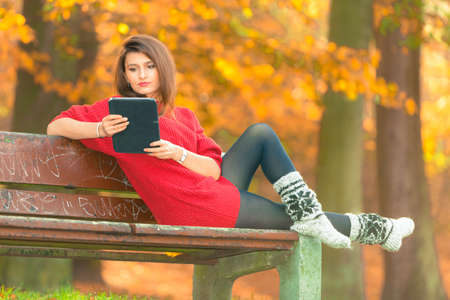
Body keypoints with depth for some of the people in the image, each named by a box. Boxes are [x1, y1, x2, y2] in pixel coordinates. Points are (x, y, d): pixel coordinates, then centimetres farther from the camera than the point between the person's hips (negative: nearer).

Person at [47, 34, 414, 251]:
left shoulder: (184, 117, 16)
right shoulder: (116, 110, 1)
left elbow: (213, 168, 4)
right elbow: (56, 127, -7)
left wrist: (177, 153, -16)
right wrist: (101, 129, -24)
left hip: (213, 188, 7)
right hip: (196, 208, -7)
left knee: (261, 133, 5)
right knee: (294, 217, 3)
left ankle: (308, 213, 4)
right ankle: (372, 229, 23)